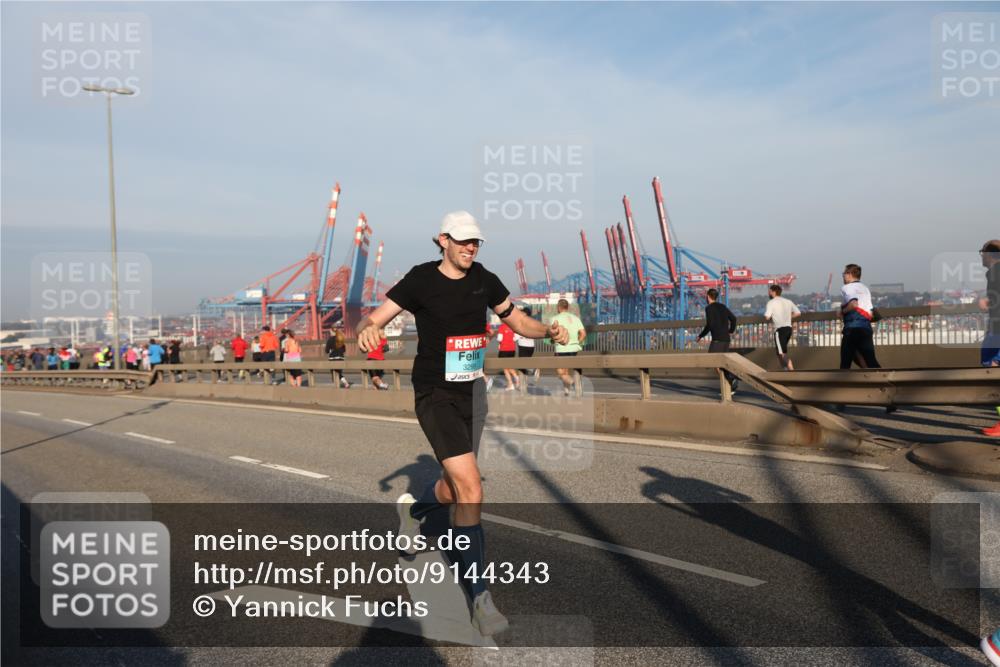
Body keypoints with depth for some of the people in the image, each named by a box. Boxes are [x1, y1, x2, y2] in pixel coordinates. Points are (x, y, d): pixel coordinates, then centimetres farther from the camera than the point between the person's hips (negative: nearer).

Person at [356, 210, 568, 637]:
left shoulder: (484, 280, 5)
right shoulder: (421, 280, -10)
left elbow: (516, 319, 15)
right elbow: (375, 318, -15)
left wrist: (548, 330, -4)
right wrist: (365, 330, -38)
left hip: (472, 392, 6)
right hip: (435, 396, -6)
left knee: (455, 489, 17)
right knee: (470, 491, -16)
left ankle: (412, 509, 53)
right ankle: (479, 598, -4)